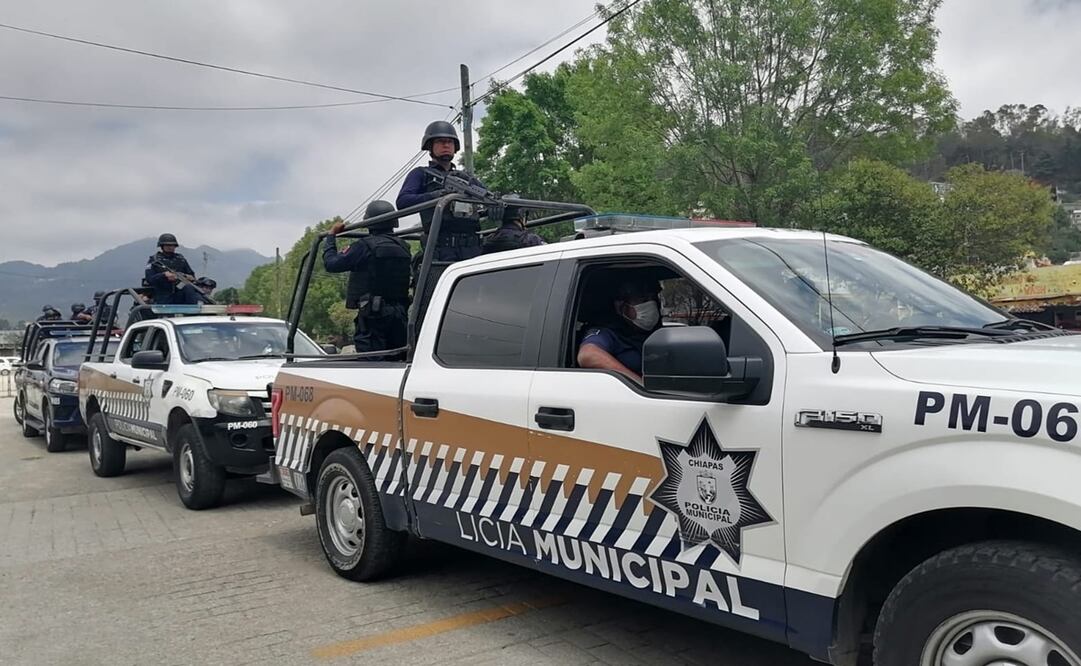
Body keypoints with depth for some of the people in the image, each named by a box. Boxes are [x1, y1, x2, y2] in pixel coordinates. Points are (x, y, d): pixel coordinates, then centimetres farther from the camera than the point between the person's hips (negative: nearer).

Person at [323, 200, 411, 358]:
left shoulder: (365, 246, -12)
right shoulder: (402, 247, 9)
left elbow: (332, 263, -7)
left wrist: (331, 235, 9)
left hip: (373, 315, -7)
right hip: (400, 314, 7)